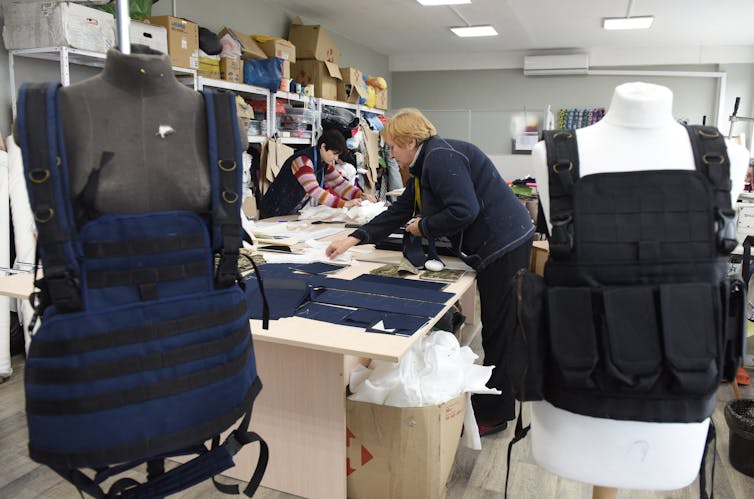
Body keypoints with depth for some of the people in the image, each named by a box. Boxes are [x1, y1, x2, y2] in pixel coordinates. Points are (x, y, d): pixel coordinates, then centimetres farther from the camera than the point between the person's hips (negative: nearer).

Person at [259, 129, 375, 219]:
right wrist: (344, 204, -42)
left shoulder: (325, 163, 2)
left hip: (294, 213, 8)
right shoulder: (303, 161, -26)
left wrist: (361, 196, -12)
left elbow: (339, 183, 5)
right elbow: (315, 191, -36)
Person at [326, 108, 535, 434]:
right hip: (494, 246, 10)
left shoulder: (441, 157, -17)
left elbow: (464, 211, -28)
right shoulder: (426, 165, 16)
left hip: (504, 245, -10)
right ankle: (493, 404, 31)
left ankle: (492, 416, 14)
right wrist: (353, 240, 12)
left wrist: (423, 227, -11)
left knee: (499, 331, 0)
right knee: (495, 328, 17)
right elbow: (399, 212, 17)